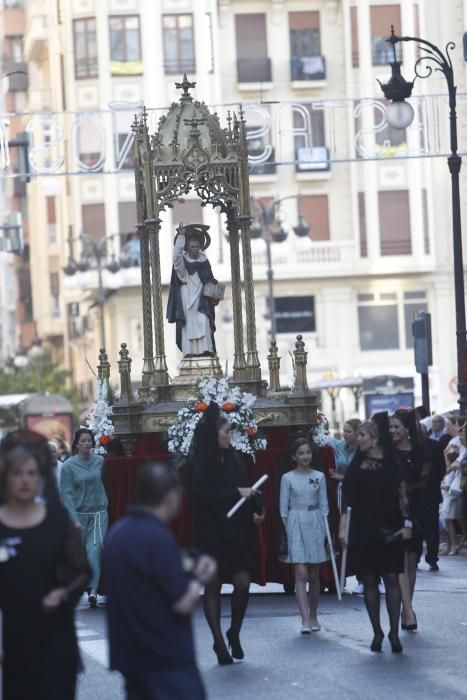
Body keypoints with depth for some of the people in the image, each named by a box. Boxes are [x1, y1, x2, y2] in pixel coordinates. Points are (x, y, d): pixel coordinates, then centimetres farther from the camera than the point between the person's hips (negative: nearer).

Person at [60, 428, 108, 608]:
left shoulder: (99, 461, 1)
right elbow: (66, 494, -9)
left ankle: (93, 590, -24)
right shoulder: (68, 466, -7)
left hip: (98, 513, 1)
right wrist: (75, 519, -16)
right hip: (78, 513, -1)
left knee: (95, 549, -15)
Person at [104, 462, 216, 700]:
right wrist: (199, 579, 0)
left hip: (133, 653, 9)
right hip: (168, 658, -9)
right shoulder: (158, 537, -19)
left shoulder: (117, 532, 8)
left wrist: (186, 573, 13)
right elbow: (183, 602, -18)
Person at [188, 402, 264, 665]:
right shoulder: (198, 464, -9)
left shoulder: (233, 458, 6)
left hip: (237, 530, 4)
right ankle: (219, 642, 13)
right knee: (213, 587, 3)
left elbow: (245, 486, 10)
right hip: (211, 532, -4)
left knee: (243, 583, -4)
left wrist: (256, 509, -4)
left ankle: (234, 633, 17)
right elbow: (203, 495, -17)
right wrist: (237, 493, -17)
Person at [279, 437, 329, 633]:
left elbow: (324, 505, 8)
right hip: (296, 524, -2)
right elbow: (284, 508, 2)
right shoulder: (288, 478, 1)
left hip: (315, 524, 2)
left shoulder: (319, 477, 6)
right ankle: (305, 620, -15)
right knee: (301, 573, -10)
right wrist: (288, 531, -4)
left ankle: (313, 617, 19)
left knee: (314, 574, 8)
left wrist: (325, 529, 2)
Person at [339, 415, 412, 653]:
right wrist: (342, 527, 0)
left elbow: (402, 494, -1)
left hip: (388, 529, -2)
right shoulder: (357, 465, 6)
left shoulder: (392, 463, 0)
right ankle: (377, 632, 11)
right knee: (369, 580, 4)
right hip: (363, 529, 2)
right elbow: (347, 498, 5)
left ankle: (394, 632, -3)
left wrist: (406, 523, -8)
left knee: (391, 579, -5)